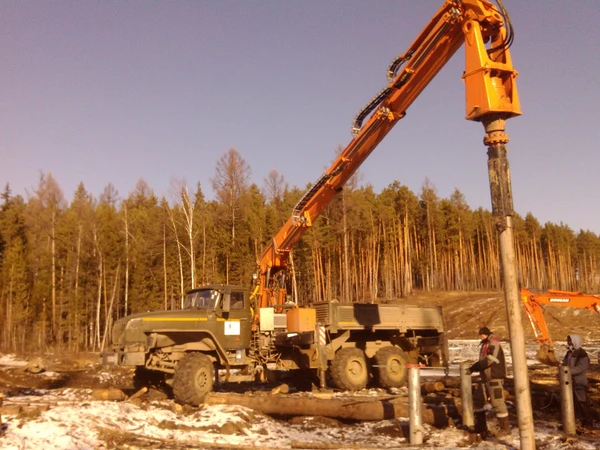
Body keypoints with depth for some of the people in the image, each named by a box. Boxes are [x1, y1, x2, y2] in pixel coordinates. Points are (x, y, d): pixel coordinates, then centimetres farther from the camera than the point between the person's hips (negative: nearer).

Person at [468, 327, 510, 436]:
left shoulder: (493, 344, -12)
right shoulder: (485, 345, 18)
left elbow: (489, 359, -22)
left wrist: (473, 368, -20)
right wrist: (474, 368, 2)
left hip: (495, 377, -10)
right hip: (489, 378, 10)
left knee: (498, 402, -9)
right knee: (494, 402, 13)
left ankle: (505, 428, -3)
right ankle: (501, 426, 19)